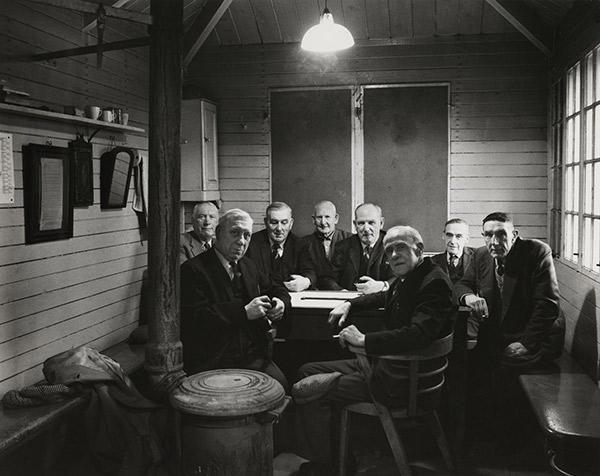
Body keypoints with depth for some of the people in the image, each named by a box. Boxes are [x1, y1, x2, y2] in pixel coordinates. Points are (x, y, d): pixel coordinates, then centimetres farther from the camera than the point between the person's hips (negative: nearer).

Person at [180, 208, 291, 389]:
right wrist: (244, 312, -17)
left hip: (253, 356, 6)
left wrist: (280, 303, 5)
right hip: (211, 362, -5)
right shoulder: (193, 269, -4)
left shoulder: (248, 266, 20)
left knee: (280, 386, -20)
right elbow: (195, 318, -15)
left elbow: (277, 290, 31)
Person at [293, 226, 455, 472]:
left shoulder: (435, 282, -19)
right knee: (308, 371, 14)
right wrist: (350, 304, 18)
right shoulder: (406, 279, 10)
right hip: (384, 362, 11)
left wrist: (364, 340, -29)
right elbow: (385, 297, 33)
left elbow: (418, 334, -33)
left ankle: (325, 465, 1)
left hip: (402, 377, -11)